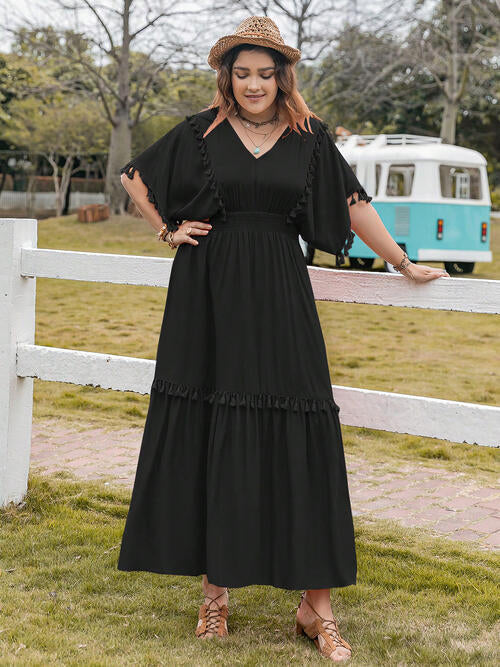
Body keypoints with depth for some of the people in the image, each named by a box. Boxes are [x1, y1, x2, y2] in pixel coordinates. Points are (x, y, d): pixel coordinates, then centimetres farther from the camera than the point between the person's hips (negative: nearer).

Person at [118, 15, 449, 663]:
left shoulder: (310, 138, 6)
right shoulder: (201, 131, 5)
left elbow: (354, 204, 12)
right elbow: (135, 176, 16)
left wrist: (404, 264, 12)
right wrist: (169, 231, 7)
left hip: (279, 298, 0)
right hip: (208, 297, 0)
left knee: (298, 437, -4)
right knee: (206, 436, 2)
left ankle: (315, 604, 2)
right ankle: (215, 586, 15)